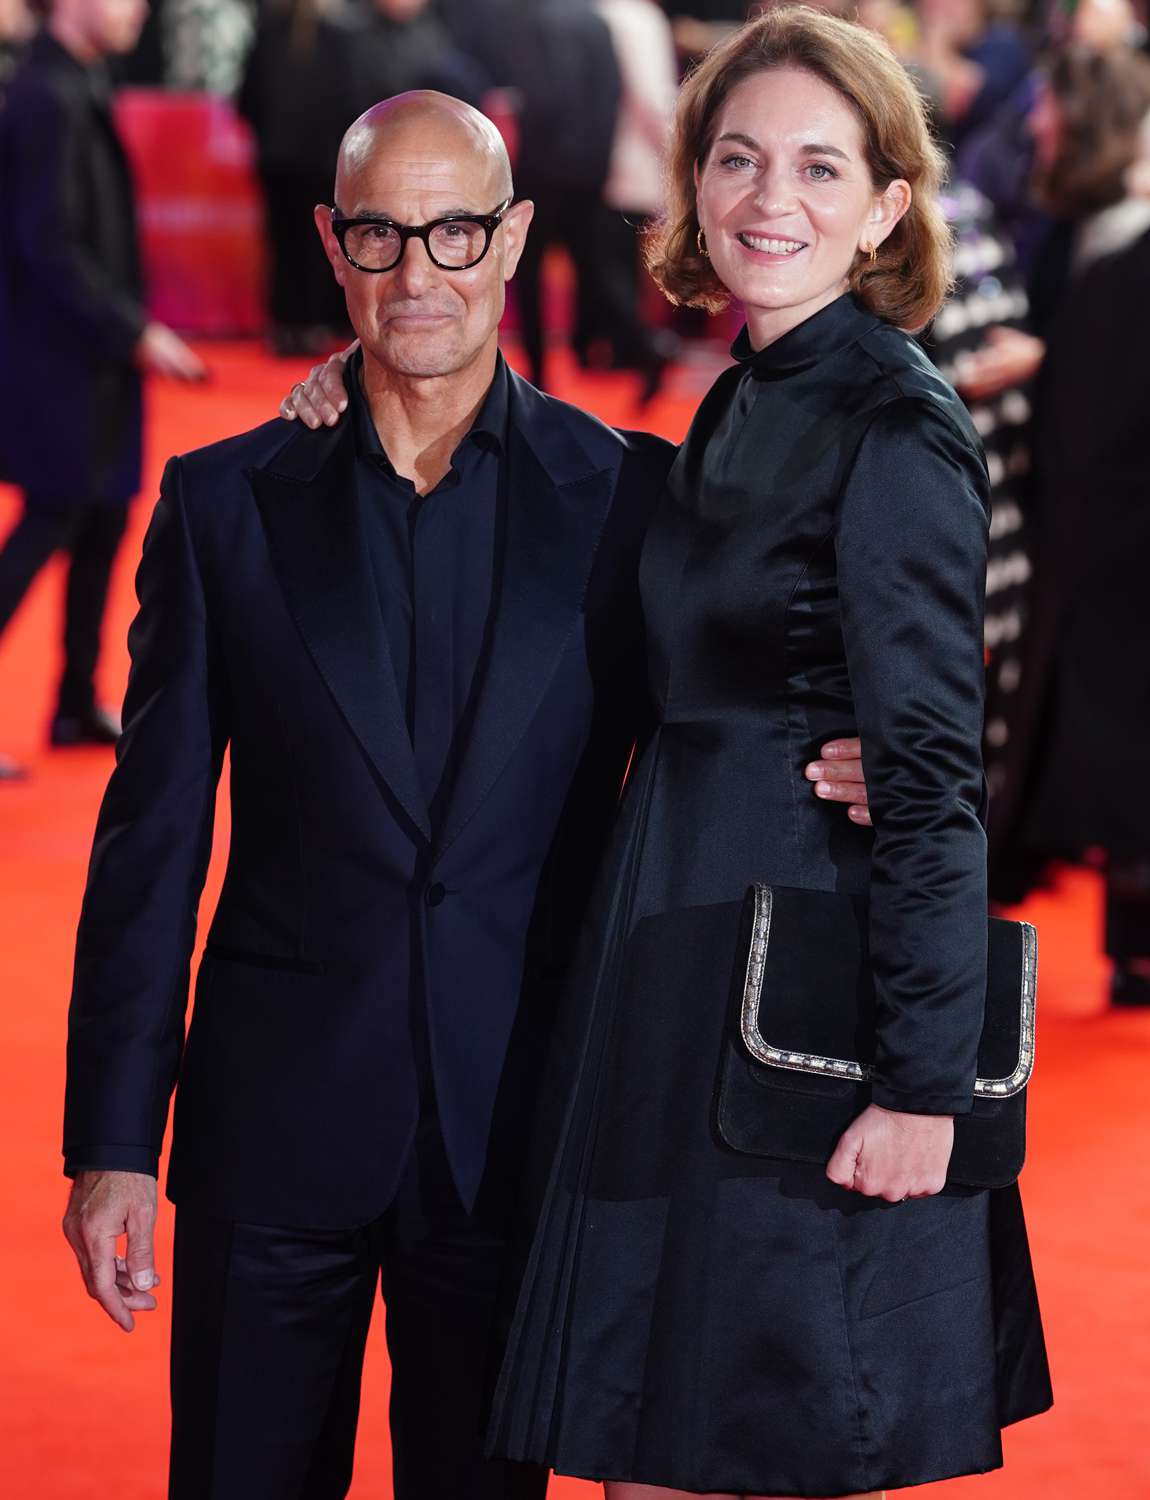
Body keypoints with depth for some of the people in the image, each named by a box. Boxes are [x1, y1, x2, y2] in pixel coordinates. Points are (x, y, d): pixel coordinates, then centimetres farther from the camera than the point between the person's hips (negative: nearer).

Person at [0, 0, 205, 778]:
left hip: (85, 359, 10)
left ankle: (78, 706, 23)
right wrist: (134, 333, -20)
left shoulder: (75, 86, 8)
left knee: (104, 519, 14)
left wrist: (129, 325, 14)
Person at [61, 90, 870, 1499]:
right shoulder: (224, 503, 3)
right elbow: (153, 837, 3)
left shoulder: (626, 496, 1)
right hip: (276, 1121, 1)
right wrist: (113, 1141, -1)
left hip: (519, 1124, 0)